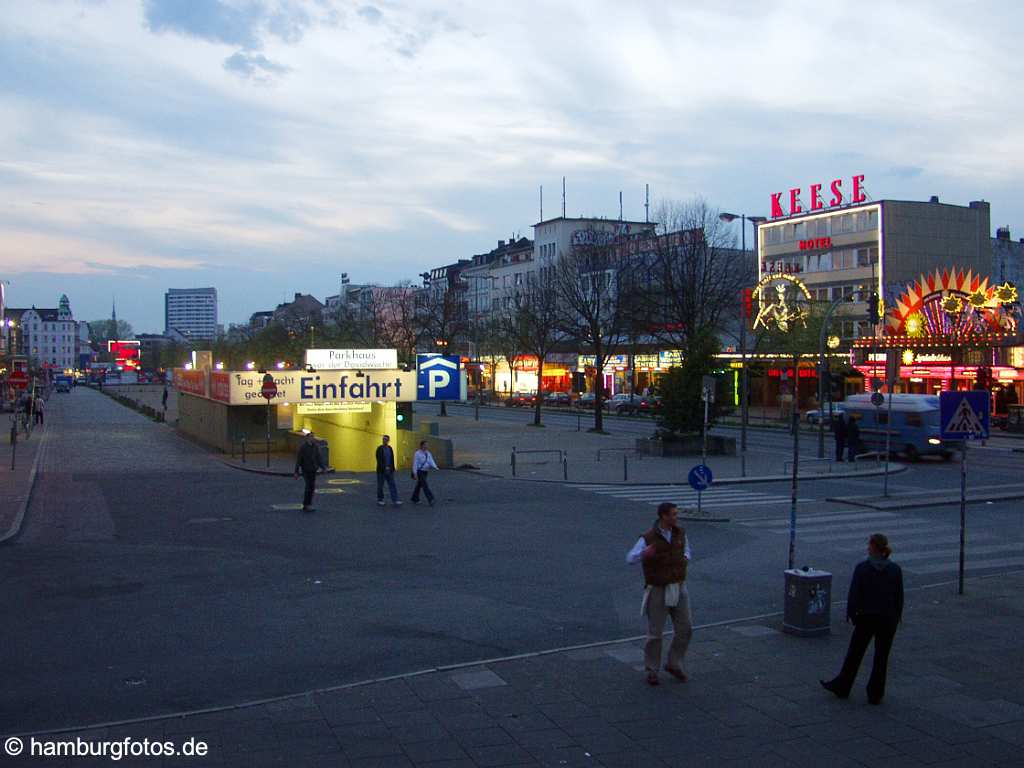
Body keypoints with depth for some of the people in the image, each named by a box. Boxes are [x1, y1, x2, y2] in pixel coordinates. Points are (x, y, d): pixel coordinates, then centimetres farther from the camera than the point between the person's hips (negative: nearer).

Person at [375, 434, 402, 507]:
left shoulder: (390, 448, 8)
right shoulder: (380, 448, -8)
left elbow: (392, 459, 11)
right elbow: (379, 460, -15)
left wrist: (392, 468, 7)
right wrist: (385, 467, -20)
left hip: (389, 470, 5)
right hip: (381, 471, -5)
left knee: (392, 485, -2)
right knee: (380, 485, 6)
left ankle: (395, 501, -6)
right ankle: (380, 500, 19)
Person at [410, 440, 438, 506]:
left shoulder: (428, 453, 8)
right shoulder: (417, 454, -10)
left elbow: (431, 462, -3)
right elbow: (415, 464, -11)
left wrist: (435, 467, -23)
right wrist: (415, 474, -16)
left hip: (426, 471, 7)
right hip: (419, 471, -7)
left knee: (419, 485, 16)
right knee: (425, 485, -12)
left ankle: (415, 499, 27)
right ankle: (431, 500, -17)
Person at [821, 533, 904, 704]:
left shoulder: (861, 568, -13)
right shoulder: (895, 570, -7)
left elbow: (854, 594, -10)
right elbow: (899, 595, -1)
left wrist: (851, 614, 2)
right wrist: (898, 615, 11)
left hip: (866, 617, -1)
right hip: (888, 619, 1)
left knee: (855, 653, 13)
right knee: (881, 656, 11)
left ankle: (841, 687, 23)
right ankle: (875, 694, 16)